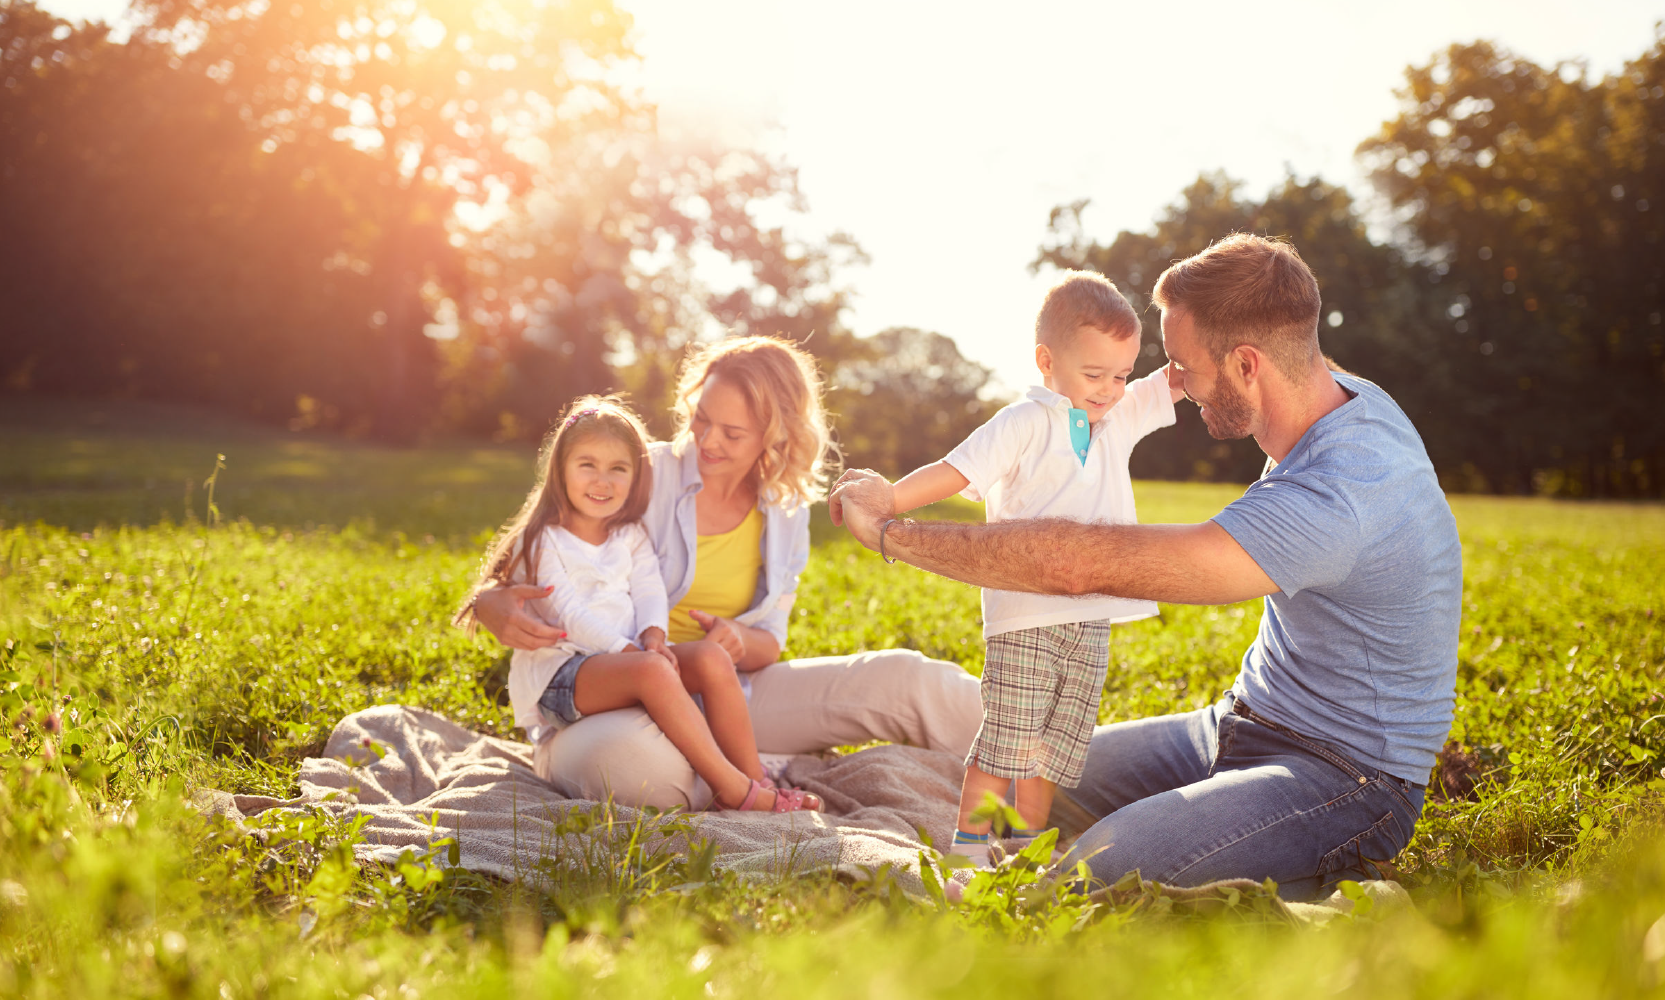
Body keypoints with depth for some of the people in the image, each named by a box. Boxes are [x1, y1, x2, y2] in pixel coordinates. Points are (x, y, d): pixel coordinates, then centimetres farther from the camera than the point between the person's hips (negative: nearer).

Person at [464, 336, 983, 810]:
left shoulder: (785, 508, 6)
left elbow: (769, 642, 9)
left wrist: (740, 641, -17)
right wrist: (494, 604, -29)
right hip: (615, 702, -4)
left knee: (904, 677, -13)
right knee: (626, 758, -44)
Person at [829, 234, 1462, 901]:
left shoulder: (1331, 504, -32)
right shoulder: (1349, 396, -2)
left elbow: (1083, 565, -35)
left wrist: (892, 531, -26)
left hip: (1345, 777, -10)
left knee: (1095, 878, -32)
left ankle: (1324, 885, -7)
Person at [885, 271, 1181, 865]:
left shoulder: (1122, 418, 14)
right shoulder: (1025, 424, -5)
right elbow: (953, 473, -12)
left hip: (1091, 620, 6)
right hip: (1025, 618, -6)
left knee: (1058, 748, 12)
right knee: (1006, 743, -5)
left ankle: (1027, 847, 25)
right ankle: (969, 848, 8)